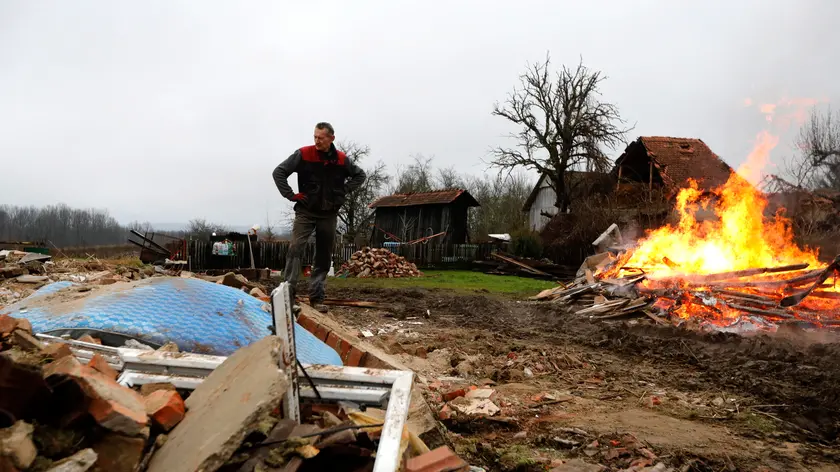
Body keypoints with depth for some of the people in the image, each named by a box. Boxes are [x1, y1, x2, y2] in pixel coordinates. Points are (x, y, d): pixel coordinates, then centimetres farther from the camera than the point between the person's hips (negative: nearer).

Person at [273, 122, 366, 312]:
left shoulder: (341, 159, 1)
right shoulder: (303, 154, -7)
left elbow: (360, 175, 16)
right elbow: (279, 172, -3)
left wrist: (343, 191, 4)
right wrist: (291, 195, -9)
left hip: (329, 214, 3)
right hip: (305, 212, -3)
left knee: (324, 257, 5)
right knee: (295, 249, -17)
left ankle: (317, 297, 14)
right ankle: (288, 292, -14)